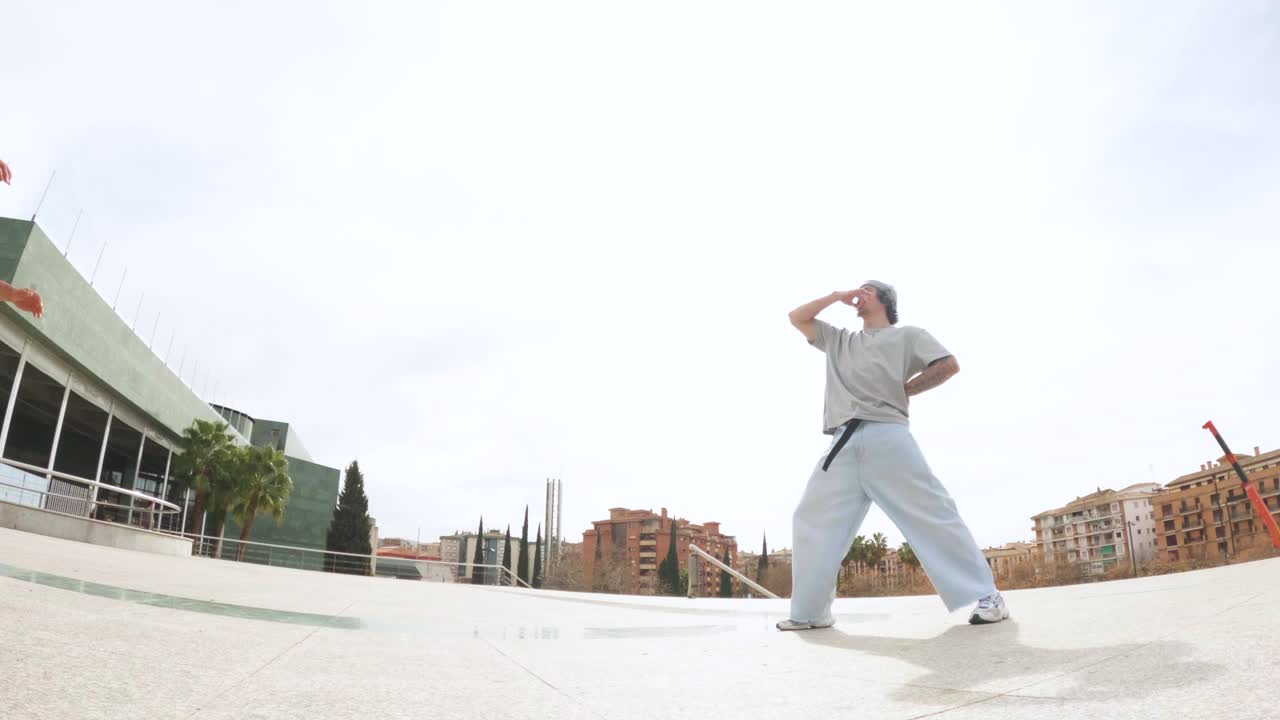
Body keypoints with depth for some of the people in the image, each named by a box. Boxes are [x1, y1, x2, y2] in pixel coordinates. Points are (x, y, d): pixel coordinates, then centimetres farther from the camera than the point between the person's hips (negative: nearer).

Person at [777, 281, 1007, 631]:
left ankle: (986, 596, -2)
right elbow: (797, 317, 30)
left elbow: (949, 365, 5)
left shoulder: (907, 336, 16)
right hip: (843, 444, 5)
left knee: (930, 513, -9)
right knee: (812, 520, -1)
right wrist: (837, 296, 23)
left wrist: (904, 389, 3)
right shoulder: (839, 340, 29)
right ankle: (810, 612, 6)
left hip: (886, 437, -4)